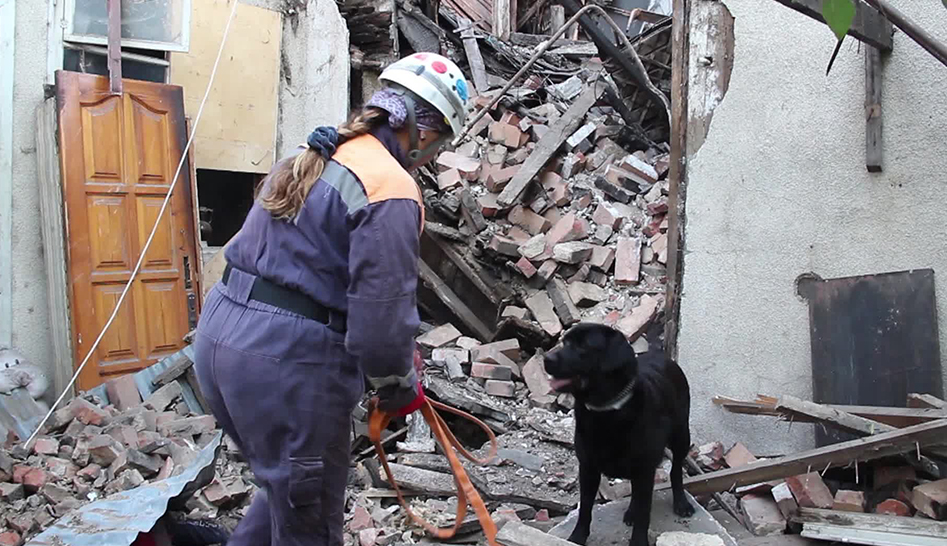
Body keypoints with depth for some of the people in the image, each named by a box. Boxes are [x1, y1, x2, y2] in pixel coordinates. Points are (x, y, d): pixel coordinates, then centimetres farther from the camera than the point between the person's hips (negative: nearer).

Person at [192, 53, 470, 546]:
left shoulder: (312, 159, 12)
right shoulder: (392, 190, -16)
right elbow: (383, 309, -19)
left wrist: (392, 350, 17)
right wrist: (399, 388, 1)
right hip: (288, 361, -9)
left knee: (287, 487, 27)